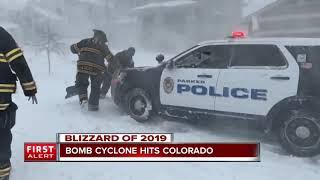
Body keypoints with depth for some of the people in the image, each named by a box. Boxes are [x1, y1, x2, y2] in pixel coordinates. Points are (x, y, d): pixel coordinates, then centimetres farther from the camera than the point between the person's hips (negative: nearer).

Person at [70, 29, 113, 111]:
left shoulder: (85, 42, 17)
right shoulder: (103, 46, 15)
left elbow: (73, 48, 19)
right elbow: (111, 59, 13)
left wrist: (80, 52, 36)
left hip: (83, 67, 1)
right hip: (97, 69, 0)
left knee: (81, 83, 17)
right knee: (95, 88, 13)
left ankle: (83, 97, -7)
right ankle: (93, 105, 13)